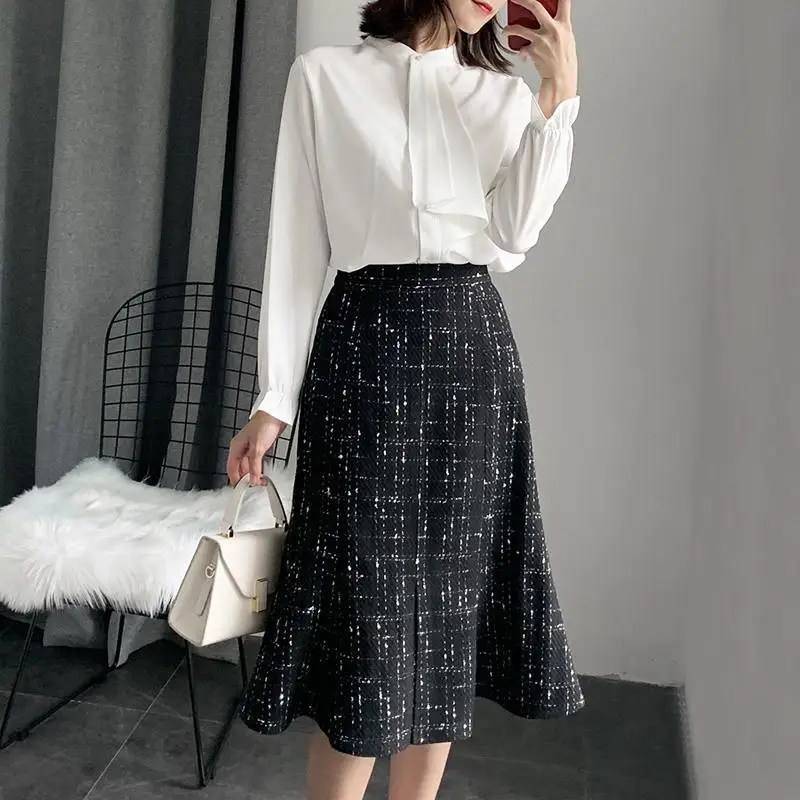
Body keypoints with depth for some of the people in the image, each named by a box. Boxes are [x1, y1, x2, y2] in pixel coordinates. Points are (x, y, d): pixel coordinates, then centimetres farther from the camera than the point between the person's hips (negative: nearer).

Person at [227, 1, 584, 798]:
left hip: (472, 347, 4)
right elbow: (298, 245, 1)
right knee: (369, 593, -4)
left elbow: (512, 238, -1)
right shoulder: (324, 77, 6)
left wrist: (560, 93, -1)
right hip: (365, 345, -3)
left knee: (453, 590, 7)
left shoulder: (505, 94, 14)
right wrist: (275, 397, -2)